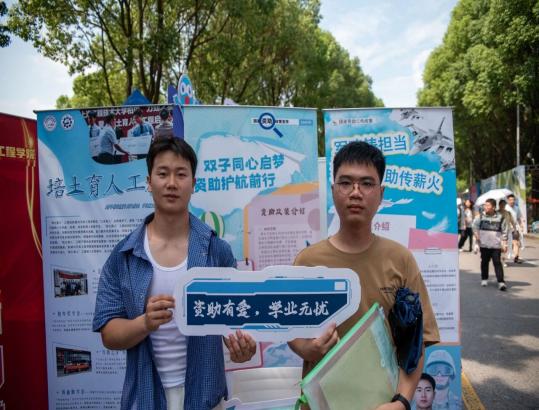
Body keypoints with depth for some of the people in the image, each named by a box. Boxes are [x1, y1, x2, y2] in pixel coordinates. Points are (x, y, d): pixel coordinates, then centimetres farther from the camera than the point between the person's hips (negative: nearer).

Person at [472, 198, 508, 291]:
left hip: (496, 245, -2)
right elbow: (475, 226, 14)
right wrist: (476, 235, -1)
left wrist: (504, 244, 0)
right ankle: (484, 279, 27)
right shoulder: (481, 216, 3)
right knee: (484, 262, 12)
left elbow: (504, 232, 4)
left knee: (497, 262, -7)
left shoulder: (500, 217, 0)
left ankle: (501, 282, -7)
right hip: (484, 245, 2)